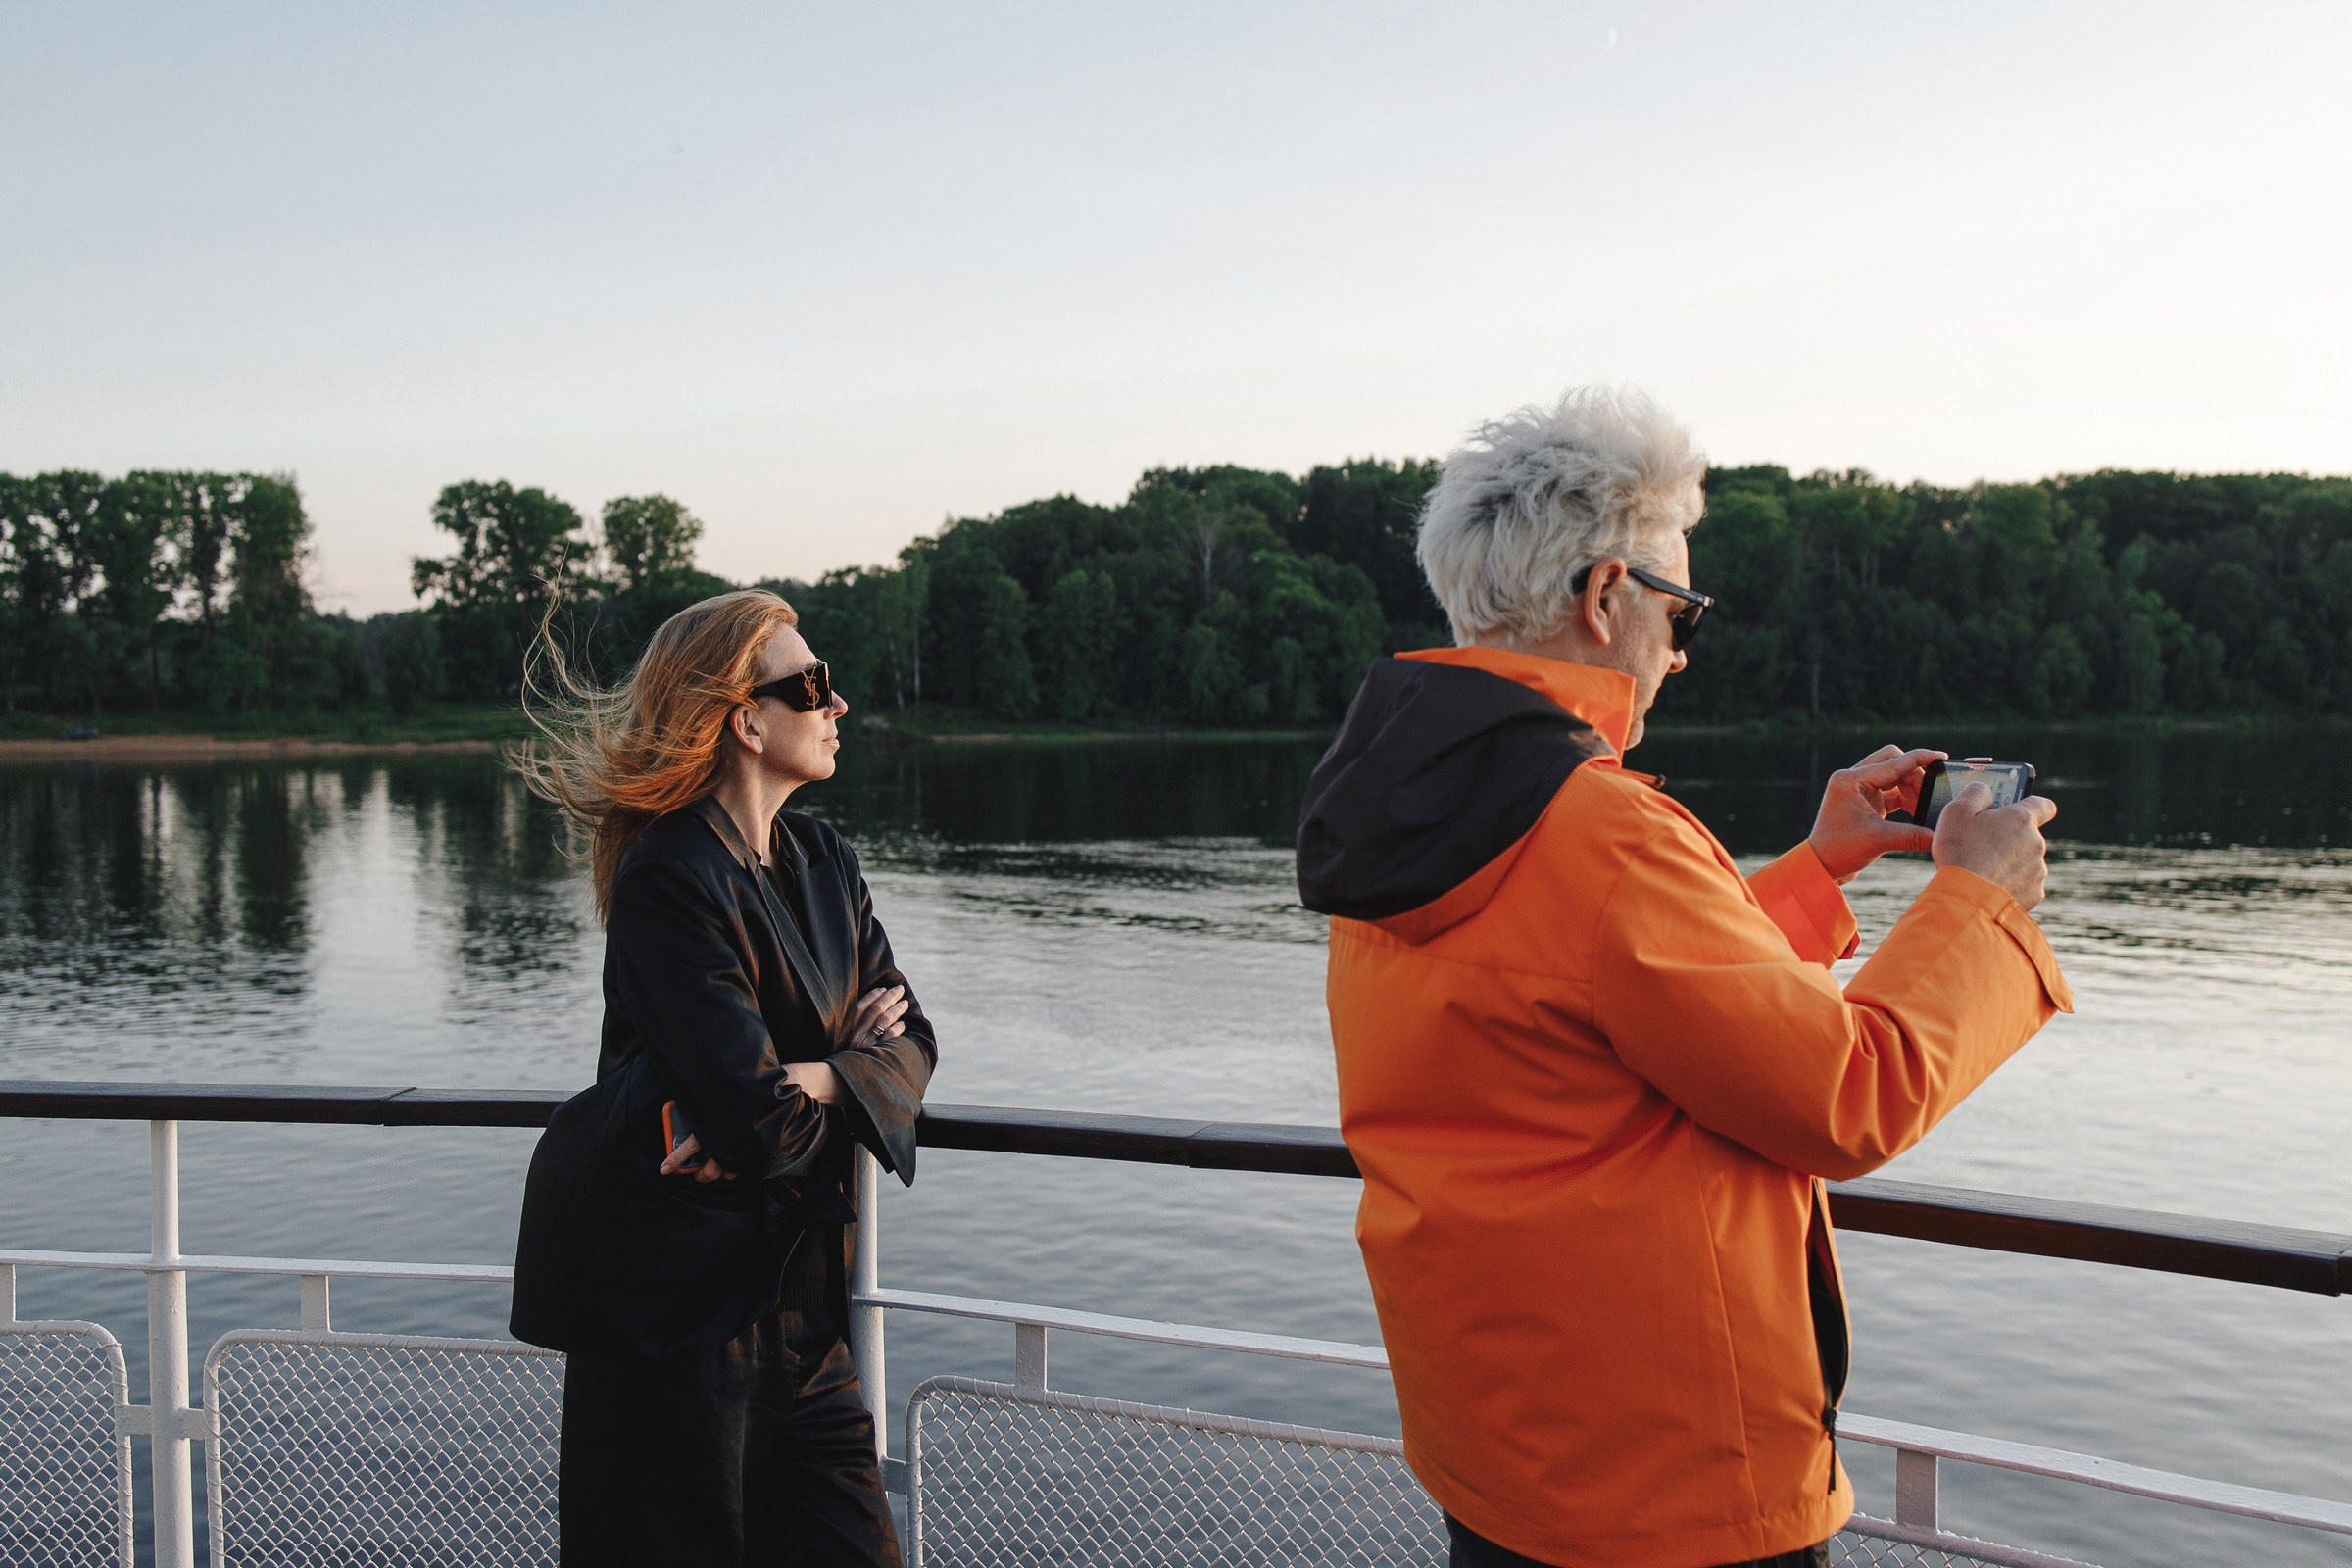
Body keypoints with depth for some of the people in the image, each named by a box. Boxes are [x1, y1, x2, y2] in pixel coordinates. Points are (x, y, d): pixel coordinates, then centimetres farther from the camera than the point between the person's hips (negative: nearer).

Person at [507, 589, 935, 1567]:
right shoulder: (670, 881, -18)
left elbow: (909, 1042, 3)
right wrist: (848, 1069, -5)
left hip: (788, 1280, 7)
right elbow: (756, 1115, -24)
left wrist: (799, 1082, -14)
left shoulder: (825, 865, 8)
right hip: (669, 1276, -7)